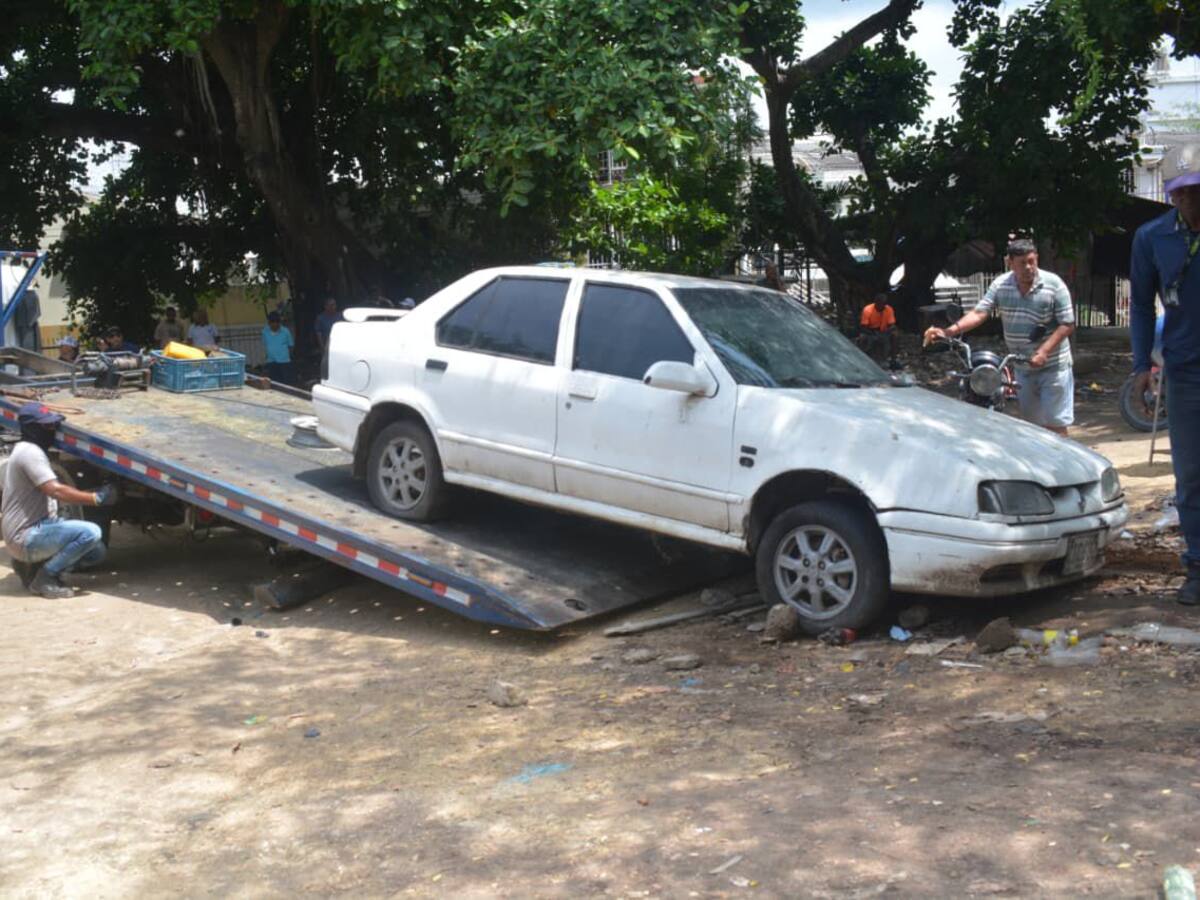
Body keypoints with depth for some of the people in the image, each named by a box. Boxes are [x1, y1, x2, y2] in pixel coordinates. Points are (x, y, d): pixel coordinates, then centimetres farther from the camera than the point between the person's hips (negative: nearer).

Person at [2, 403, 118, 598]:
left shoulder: (28, 451, 18)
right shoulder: (29, 452, -15)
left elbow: (52, 493, 19)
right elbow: (56, 490, -25)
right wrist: (96, 498, -21)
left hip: (36, 528, 10)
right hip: (25, 537, -10)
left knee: (96, 552, 10)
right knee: (90, 532, -27)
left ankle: (30, 565, 12)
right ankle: (44, 578, -12)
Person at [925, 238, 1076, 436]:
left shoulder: (1053, 284, -11)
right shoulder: (1000, 285, -1)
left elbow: (1067, 325, -11)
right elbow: (979, 313, -8)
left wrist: (1044, 351, -24)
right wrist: (949, 331, -25)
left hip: (1053, 366, -4)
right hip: (1023, 367, 4)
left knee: (1055, 425, -4)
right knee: (1032, 423, 14)